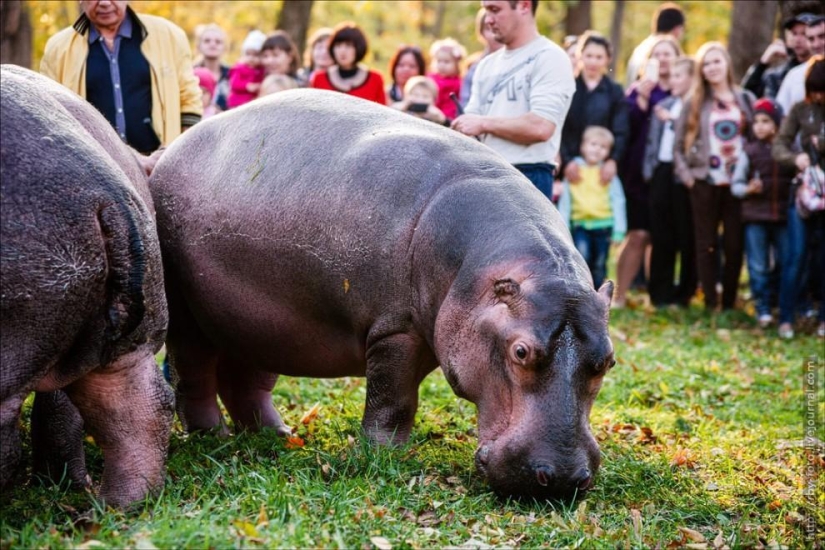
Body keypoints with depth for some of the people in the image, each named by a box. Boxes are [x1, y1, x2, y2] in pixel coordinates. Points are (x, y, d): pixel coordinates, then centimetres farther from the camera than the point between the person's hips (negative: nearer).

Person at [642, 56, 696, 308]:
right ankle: (660, 292, 13)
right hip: (661, 172, 6)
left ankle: (685, 292, 9)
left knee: (685, 235, 0)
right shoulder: (663, 105, 17)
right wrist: (648, 169, 10)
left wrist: (673, 120, -13)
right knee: (661, 234, 8)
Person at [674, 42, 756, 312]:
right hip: (705, 183, 0)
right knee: (706, 244, 3)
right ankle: (710, 303, 8)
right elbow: (678, 145, 6)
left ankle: (729, 303, 7)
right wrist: (686, 175, -4)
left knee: (735, 245, 0)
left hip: (738, 183, 0)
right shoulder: (694, 103, 5)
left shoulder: (746, 99, 7)